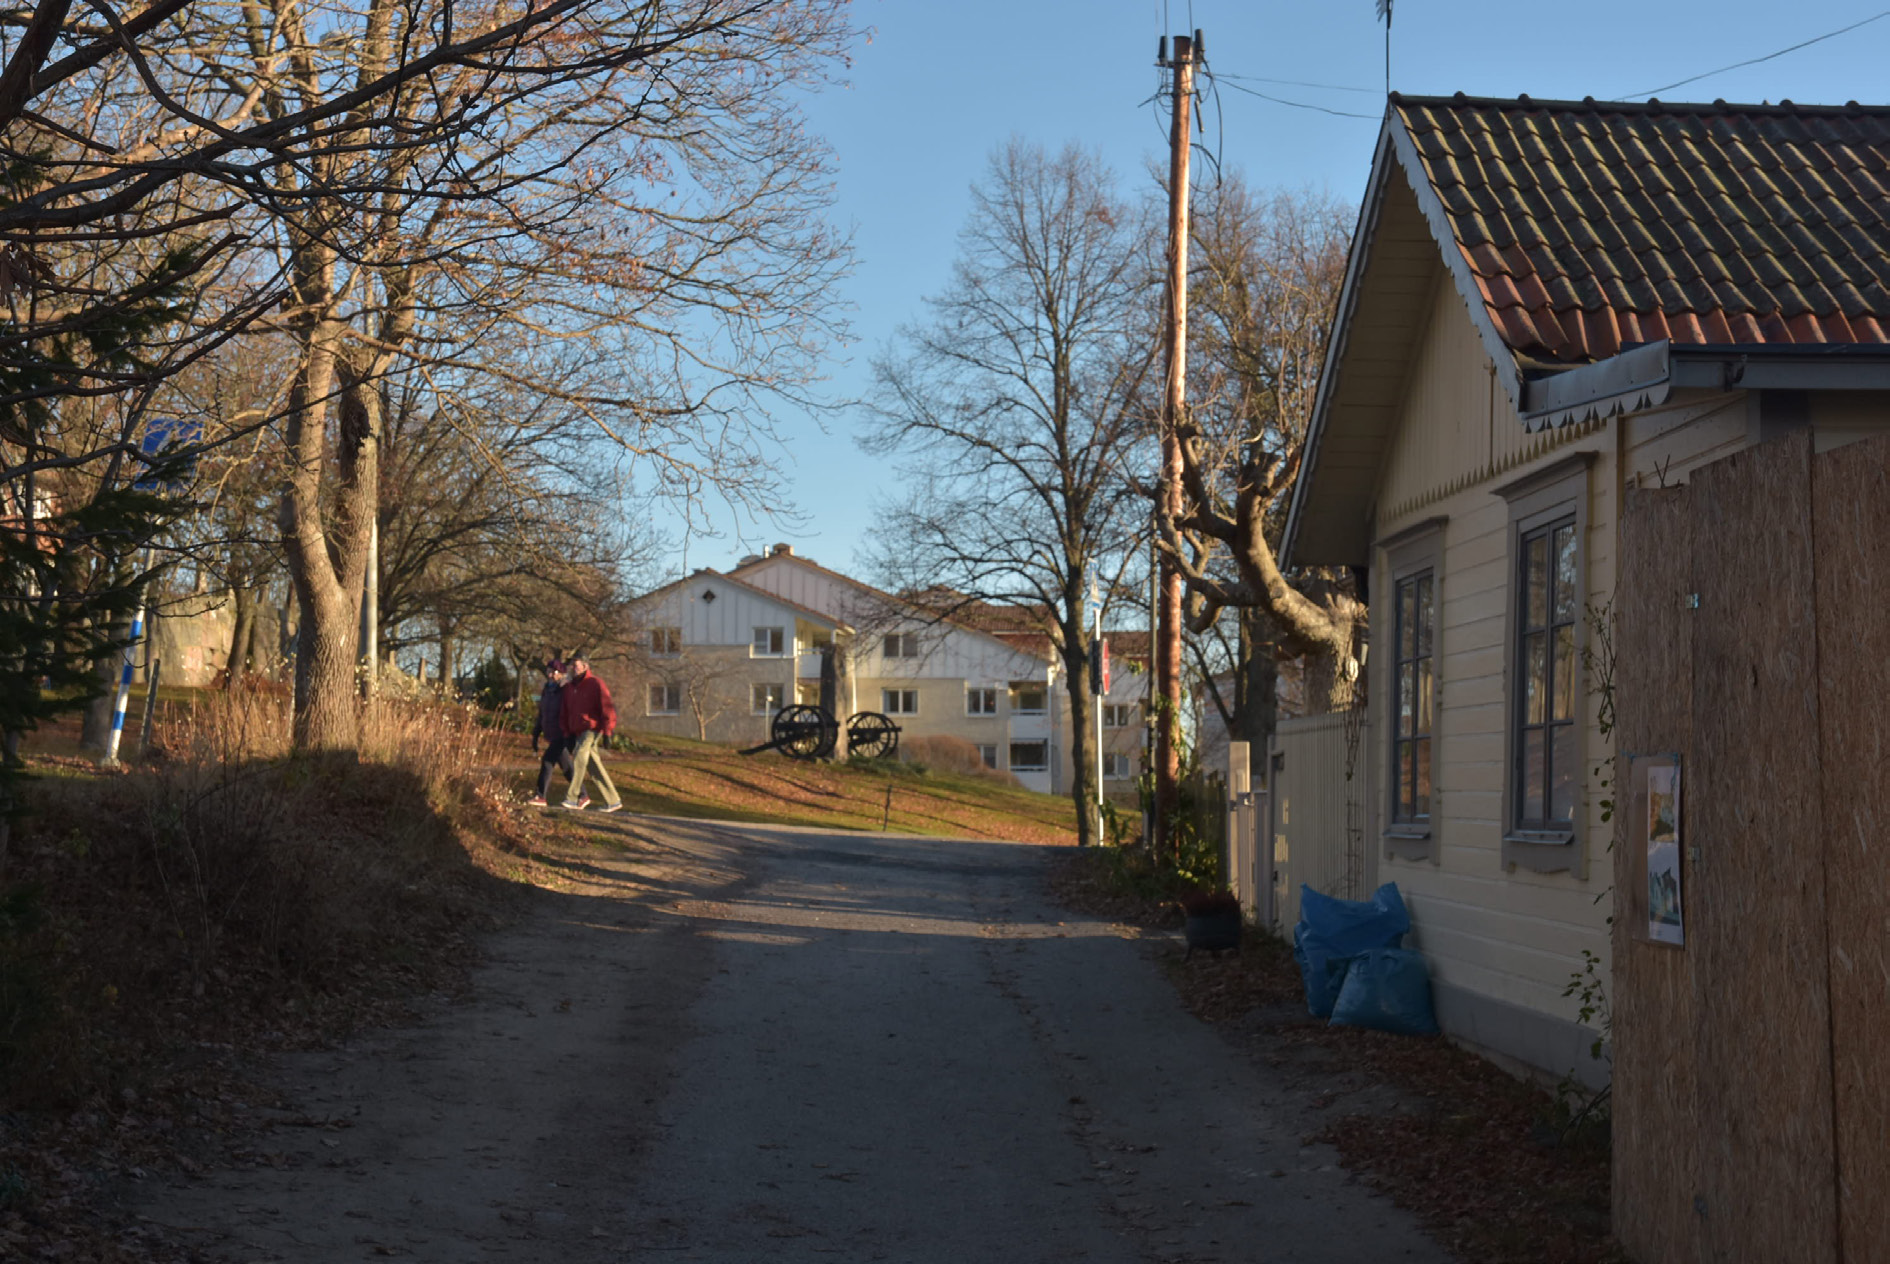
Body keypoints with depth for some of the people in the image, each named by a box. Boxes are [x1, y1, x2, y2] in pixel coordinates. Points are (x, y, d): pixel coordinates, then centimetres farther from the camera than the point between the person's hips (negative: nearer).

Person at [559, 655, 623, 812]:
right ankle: (613, 801, 12)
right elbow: (564, 712, 22)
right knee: (594, 767, 6)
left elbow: (607, 708, -10)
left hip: (592, 730, -7)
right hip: (577, 732, 7)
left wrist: (607, 731, -15)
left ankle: (573, 798, -26)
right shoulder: (568, 687, 15)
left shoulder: (595, 684, -6)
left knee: (579, 758, -23)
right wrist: (567, 733, 14)